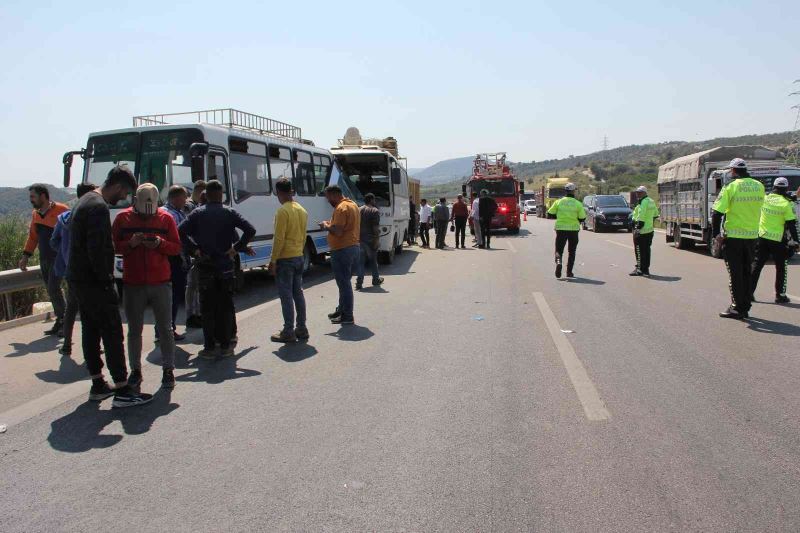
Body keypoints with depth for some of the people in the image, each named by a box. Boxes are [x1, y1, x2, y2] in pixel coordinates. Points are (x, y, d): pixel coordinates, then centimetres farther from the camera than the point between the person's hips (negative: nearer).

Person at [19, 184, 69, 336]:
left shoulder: (61, 210, -11)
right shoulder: (35, 214, 12)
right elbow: (32, 236, 21)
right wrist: (25, 256, 16)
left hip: (58, 257, -8)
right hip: (44, 258, 8)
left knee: (53, 289, -12)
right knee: (51, 290, 10)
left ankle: (63, 320, 0)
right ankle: (60, 322, 18)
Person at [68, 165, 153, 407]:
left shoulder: (86, 200, 15)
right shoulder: (99, 207, -18)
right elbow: (97, 250, -24)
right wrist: (107, 281, -17)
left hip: (78, 279, 11)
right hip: (93, 282, -11)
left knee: (91, 331, 14)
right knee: (112, 333, -7)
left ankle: (98, 385, 23)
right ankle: (122, 391, -5)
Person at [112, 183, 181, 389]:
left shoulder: (165, 218, 3)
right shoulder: (123, 218, 4)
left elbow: (177, 247, 4)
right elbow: (113, 246, 4)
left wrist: (160, 243, -15)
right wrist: (130, 243, -14)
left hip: (161, 283, 0)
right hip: (133, 284, 1)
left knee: (165, 329, 3)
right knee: (134, 330, 10)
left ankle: (168, 370, 14)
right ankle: (135, 370, 22)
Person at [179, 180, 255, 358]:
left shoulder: (197, 213, 1)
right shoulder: (229, 213, 0)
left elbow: (180, 231, -11)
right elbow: (250, 230, -11)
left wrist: (194, 250, -4)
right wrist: (237, 248, -5)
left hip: (205, 266, 0)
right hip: (225, 266, 0)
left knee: (207, 307, 6)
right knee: (226, 306, 8)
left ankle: (209, 347, 7)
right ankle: (225, 346, 12)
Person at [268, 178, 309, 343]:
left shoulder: (282, 211, -16)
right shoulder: (302, 210, 10)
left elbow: (279, 239, -18)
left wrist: (273, 260, -13)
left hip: (285, 260, -8)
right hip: (299, 258, 8)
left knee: (286, 296, -3)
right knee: (298, 293, 12)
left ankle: (288, 332, 2)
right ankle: (302, 329, 17)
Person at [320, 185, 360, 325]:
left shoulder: (341, 208, -17)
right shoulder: (353, 204, 14)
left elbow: (338, 231, -24)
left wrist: (326, 226, -7)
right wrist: (332, 224, 17)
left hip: (342, 250, -10)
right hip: (354, 247, 10)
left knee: (343, 283, -3)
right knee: (345, 282, 19)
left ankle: (347, 316, 2)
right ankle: (342, 310, 30)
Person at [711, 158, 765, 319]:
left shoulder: (730, 187, -12)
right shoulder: (759, 186, 5)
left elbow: (717, 212, -15)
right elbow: (757, 207, 15)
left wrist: (716, 234, -9)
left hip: (733, 236, -5)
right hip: (752, 236, 5)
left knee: (735, 274, 2)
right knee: (747, 273, 13)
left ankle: (737, 308, 3)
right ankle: (745, 308, 18)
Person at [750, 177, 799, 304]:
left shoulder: (764, 199, 0)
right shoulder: (787, 204, -11)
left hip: (762, 237, 3)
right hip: (778, 240, -3)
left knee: (756, 265, 9)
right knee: (781, 268, 8)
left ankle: (749, 292, 7)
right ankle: (780, 295, 9)